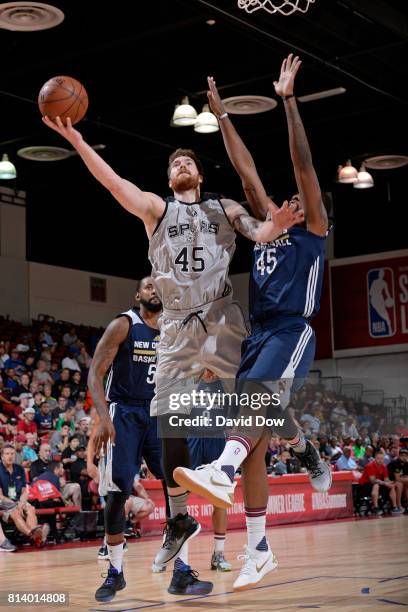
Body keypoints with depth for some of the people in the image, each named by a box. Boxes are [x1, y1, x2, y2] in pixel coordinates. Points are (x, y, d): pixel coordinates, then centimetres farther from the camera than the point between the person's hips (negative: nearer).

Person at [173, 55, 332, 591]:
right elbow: (246, 170, 24)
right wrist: (221, 114, 25)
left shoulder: (313, 230, 7)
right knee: (261, 432, 1)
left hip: (292, 332, -6)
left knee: (260, 394, -34)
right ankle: (259, 551, 3)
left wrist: (289, 100, -7)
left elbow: (303, 164, -3)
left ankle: (221, 472, -58)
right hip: (258, 335, 6)